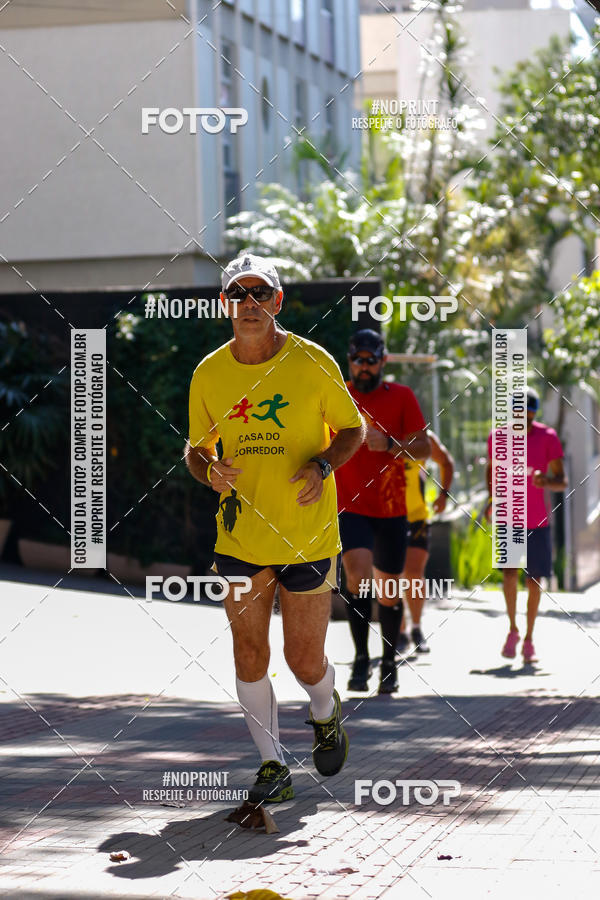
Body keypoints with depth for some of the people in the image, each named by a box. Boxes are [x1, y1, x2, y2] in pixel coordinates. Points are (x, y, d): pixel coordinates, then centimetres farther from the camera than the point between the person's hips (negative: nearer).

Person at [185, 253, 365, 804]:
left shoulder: (312, 362, -6)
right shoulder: (209, 374, 1)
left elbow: (352, 428, 5)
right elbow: (196, 449, 13)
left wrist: (323, 465, -15)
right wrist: (209, 470, -11)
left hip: (309, 536, -2)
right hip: (240, 537, 2)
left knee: (305, 661, 2)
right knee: (249, 656, 0)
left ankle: (326, 713, 37)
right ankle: (273, 765, 15)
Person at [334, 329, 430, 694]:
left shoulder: (401, 397, 2)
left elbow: (423, 447, -4)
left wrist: (389, 444, -20)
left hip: (391, 510, 1)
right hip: (350, 506, -1)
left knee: (389, 591, 7)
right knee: (359, 576, -23)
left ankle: (389, 665, 25)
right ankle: (361, 659, -11)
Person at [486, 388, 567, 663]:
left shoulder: (548, 437, -4)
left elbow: (562, 481, -4)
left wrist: (547, 482, -26)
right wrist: (491, 497, 3)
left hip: (538, 522, 0)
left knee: (534, 581, 2)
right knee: (510, 571, -16)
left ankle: (529, 638, 17)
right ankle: (512, 629, 4)